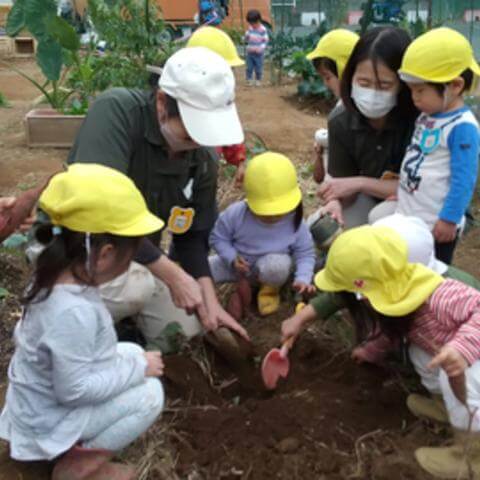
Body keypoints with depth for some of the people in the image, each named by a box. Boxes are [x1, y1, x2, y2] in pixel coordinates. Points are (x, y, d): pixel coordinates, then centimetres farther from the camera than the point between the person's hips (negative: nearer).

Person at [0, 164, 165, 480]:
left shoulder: (58, 277, -7)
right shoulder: (73, 311, -35)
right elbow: (73, 390, -29)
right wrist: (138, 368, -20)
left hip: (42, 398, 9)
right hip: (49, 418, -9)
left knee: (133, 353, 11)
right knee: (149, 394, -14)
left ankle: (82, 441, 13)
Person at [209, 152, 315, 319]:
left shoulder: (294, 222, -24)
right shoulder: (235, 214, -26)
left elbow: (305, 253, -14)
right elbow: (218, 237, -11)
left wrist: (303, 279, -32)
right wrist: (232, 258, -27)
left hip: (271, 264, -1)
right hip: (239, 264, 1)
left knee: (277, 265, -40)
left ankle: (270, 288, -1)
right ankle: (243, 289, 6)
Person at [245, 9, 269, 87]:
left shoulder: (263, 29, -10)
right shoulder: (250, 28, 5)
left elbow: (266, 40, -10)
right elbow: (246, 39, 13)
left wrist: (260, 48, -23)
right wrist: (246, 37, -11)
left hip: (258, 53, -4)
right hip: (250, 52, 4)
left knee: (258, 68, 5)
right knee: (249, 67, 8)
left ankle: (258, 80, 20)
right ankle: (249, 79, 20)